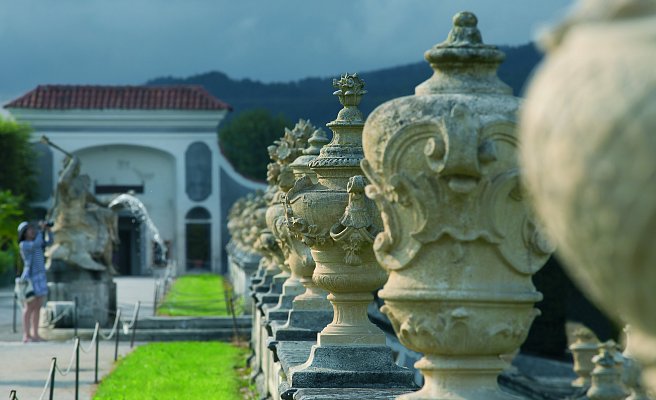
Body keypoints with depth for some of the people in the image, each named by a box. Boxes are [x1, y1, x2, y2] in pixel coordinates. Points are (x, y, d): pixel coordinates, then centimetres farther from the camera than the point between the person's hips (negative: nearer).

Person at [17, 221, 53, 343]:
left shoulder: (35, 242, 14)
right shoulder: (23, 244, -10)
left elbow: (49, 242, 11)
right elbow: (37, 244, -24)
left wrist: (48, 230, -4)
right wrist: (41, 230, -13)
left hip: (40, 277, 8)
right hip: (30, 277, -8)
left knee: (37, 307, 7)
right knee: (29, 307, -7)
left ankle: (35, 334, 10)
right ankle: (26, 335, -5)